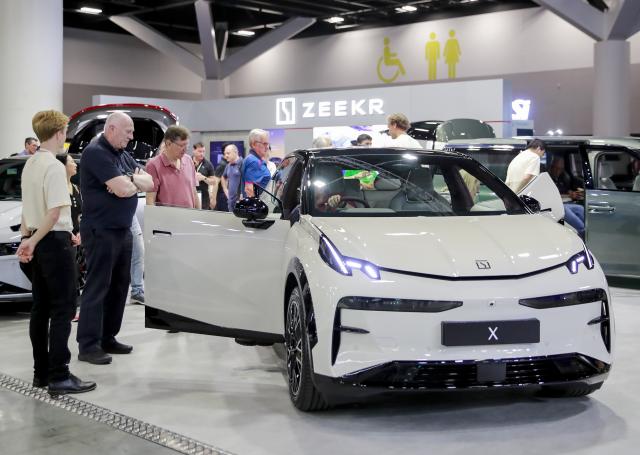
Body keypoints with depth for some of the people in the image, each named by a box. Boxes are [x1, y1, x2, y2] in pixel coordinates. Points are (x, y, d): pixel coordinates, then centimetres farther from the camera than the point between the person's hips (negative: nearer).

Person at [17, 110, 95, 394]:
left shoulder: (30, 164, 11)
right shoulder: (54, 166, -16)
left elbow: (28, 208, 15)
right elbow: (55, 212, -22)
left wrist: (26, 239, 16)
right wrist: (32, 241, -14)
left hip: (38, 242, 9)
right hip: (55, 240, -9)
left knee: (41, 307, 12)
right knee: (63, 309, -6)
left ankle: (42, 372, 17)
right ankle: (59, 377, -8)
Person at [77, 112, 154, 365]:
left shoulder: (123, 155, 15)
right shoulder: (96, 153, -14)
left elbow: (150, 183, 9)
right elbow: (122, 189, -22)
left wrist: (129, 180, -11)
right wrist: (136, 181, 0)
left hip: (123, 230, 9)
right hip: (101, 231, -9)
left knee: (119, 285, 11)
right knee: (97, 287, -7)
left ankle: (108, 338, 20)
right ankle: (88, 346, -3)